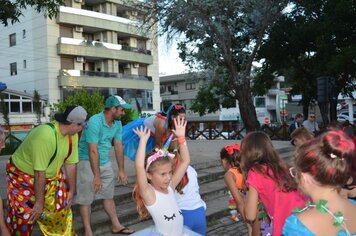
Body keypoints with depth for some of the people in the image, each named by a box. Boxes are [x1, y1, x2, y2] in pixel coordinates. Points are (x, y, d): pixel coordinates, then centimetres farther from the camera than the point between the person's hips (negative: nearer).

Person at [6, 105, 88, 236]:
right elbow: (39, 174, -30)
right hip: (23, 177, -6)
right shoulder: (45, 136, -36)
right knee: (24, 218, -5)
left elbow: (71, 164, -3)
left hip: (51, 175, 7)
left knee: (63, 207, 7)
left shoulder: (72, 135, -12)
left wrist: (71, 191, 3)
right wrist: (40, 202, -21)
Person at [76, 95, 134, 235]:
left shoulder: (117, 123, -1)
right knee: (86, 199, 1)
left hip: (105, 162, 7)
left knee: (108, 195, 15)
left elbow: (118, 146, 5)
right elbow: (93, 151, -23)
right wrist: (97, 176, -21)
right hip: (88, 162, -7)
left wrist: (121, 170, 6)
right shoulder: (95, 122, -23)